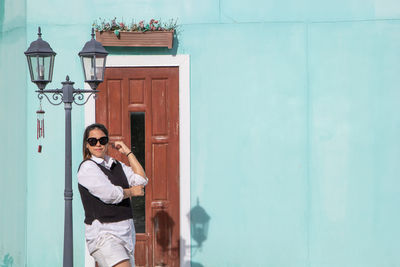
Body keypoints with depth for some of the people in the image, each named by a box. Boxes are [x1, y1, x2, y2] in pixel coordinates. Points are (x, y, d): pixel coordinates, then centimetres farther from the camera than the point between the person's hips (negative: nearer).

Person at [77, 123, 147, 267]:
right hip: (103, 233, -7)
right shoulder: (87, 168, -5)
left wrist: (128, 152, 11)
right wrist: (131, 191, 4)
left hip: (126, 231, 7)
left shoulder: (117, 165, 18)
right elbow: (110, 194, -14)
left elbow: (142, 180, 9)